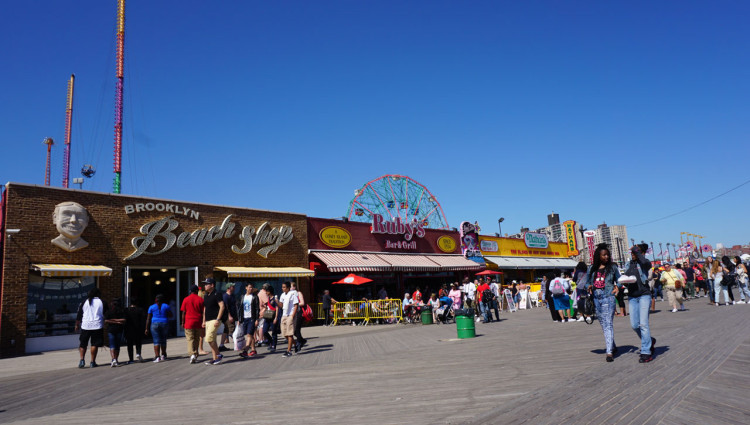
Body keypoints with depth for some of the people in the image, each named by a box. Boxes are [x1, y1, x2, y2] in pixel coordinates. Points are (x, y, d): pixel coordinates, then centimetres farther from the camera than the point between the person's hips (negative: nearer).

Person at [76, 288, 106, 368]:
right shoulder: (102, 302, 2)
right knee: (94, 344, 4)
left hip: (85, 326, 1)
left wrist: (77, 325, 19)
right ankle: (92, 362, 5)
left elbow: (79, 315, 8)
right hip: (97, 326, -1)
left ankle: (82, 359, -1)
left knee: (82, 344, 13)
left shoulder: (84, 302, 5)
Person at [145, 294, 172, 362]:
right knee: (163, 340, 14)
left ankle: (157, 357, -13)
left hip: (155, 324, -1)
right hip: (164, 324, 1)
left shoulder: (152, 307, 2)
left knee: (156, 341, -3)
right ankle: (163, 355, 22)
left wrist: (147, 328, 5)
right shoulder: (166, 306, 2)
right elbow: (170, 315, 8)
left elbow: (148, 319, 1)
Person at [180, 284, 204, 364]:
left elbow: (183, 312, 0)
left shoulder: (186, 300, 0)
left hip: (189, 323, -1)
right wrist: (203, 322, 8)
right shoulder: (200, 299, 1)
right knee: (197, 339, 12)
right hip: (198, 323, 1)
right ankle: (196, 356, 17)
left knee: (190, 339, -2)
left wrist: (183, 322, 7)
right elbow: (203, 312, 1)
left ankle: (192, 354, -20)